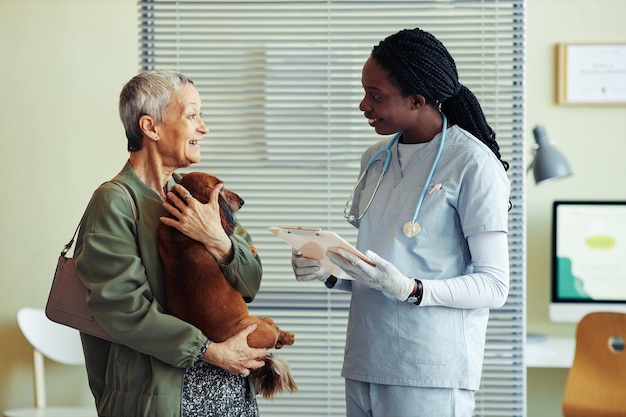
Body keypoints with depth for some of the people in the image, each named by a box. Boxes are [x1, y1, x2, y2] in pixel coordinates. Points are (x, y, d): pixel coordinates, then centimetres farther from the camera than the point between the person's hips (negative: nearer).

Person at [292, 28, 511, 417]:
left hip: (430, 373, -6)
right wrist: (330, 272, 1)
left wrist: (410, 289, -23)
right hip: (365, 363, 6)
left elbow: (494, 286, -11)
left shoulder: (473, 164, -8)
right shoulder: (377, 159, 13)